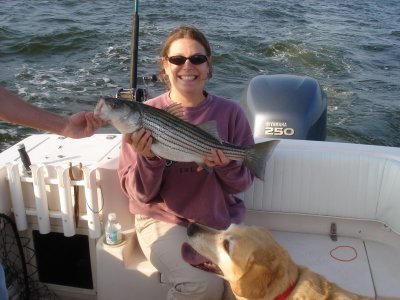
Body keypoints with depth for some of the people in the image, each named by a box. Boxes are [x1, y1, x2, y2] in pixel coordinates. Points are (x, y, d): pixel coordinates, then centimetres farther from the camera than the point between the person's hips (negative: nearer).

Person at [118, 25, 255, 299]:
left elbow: (242, 184, 1)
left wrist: (227, 166, -21)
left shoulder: (230, 112, -4)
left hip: (220, 218, 2)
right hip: (163, 218, -2)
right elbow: (139, 194, -7)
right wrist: (148, 159, -26)